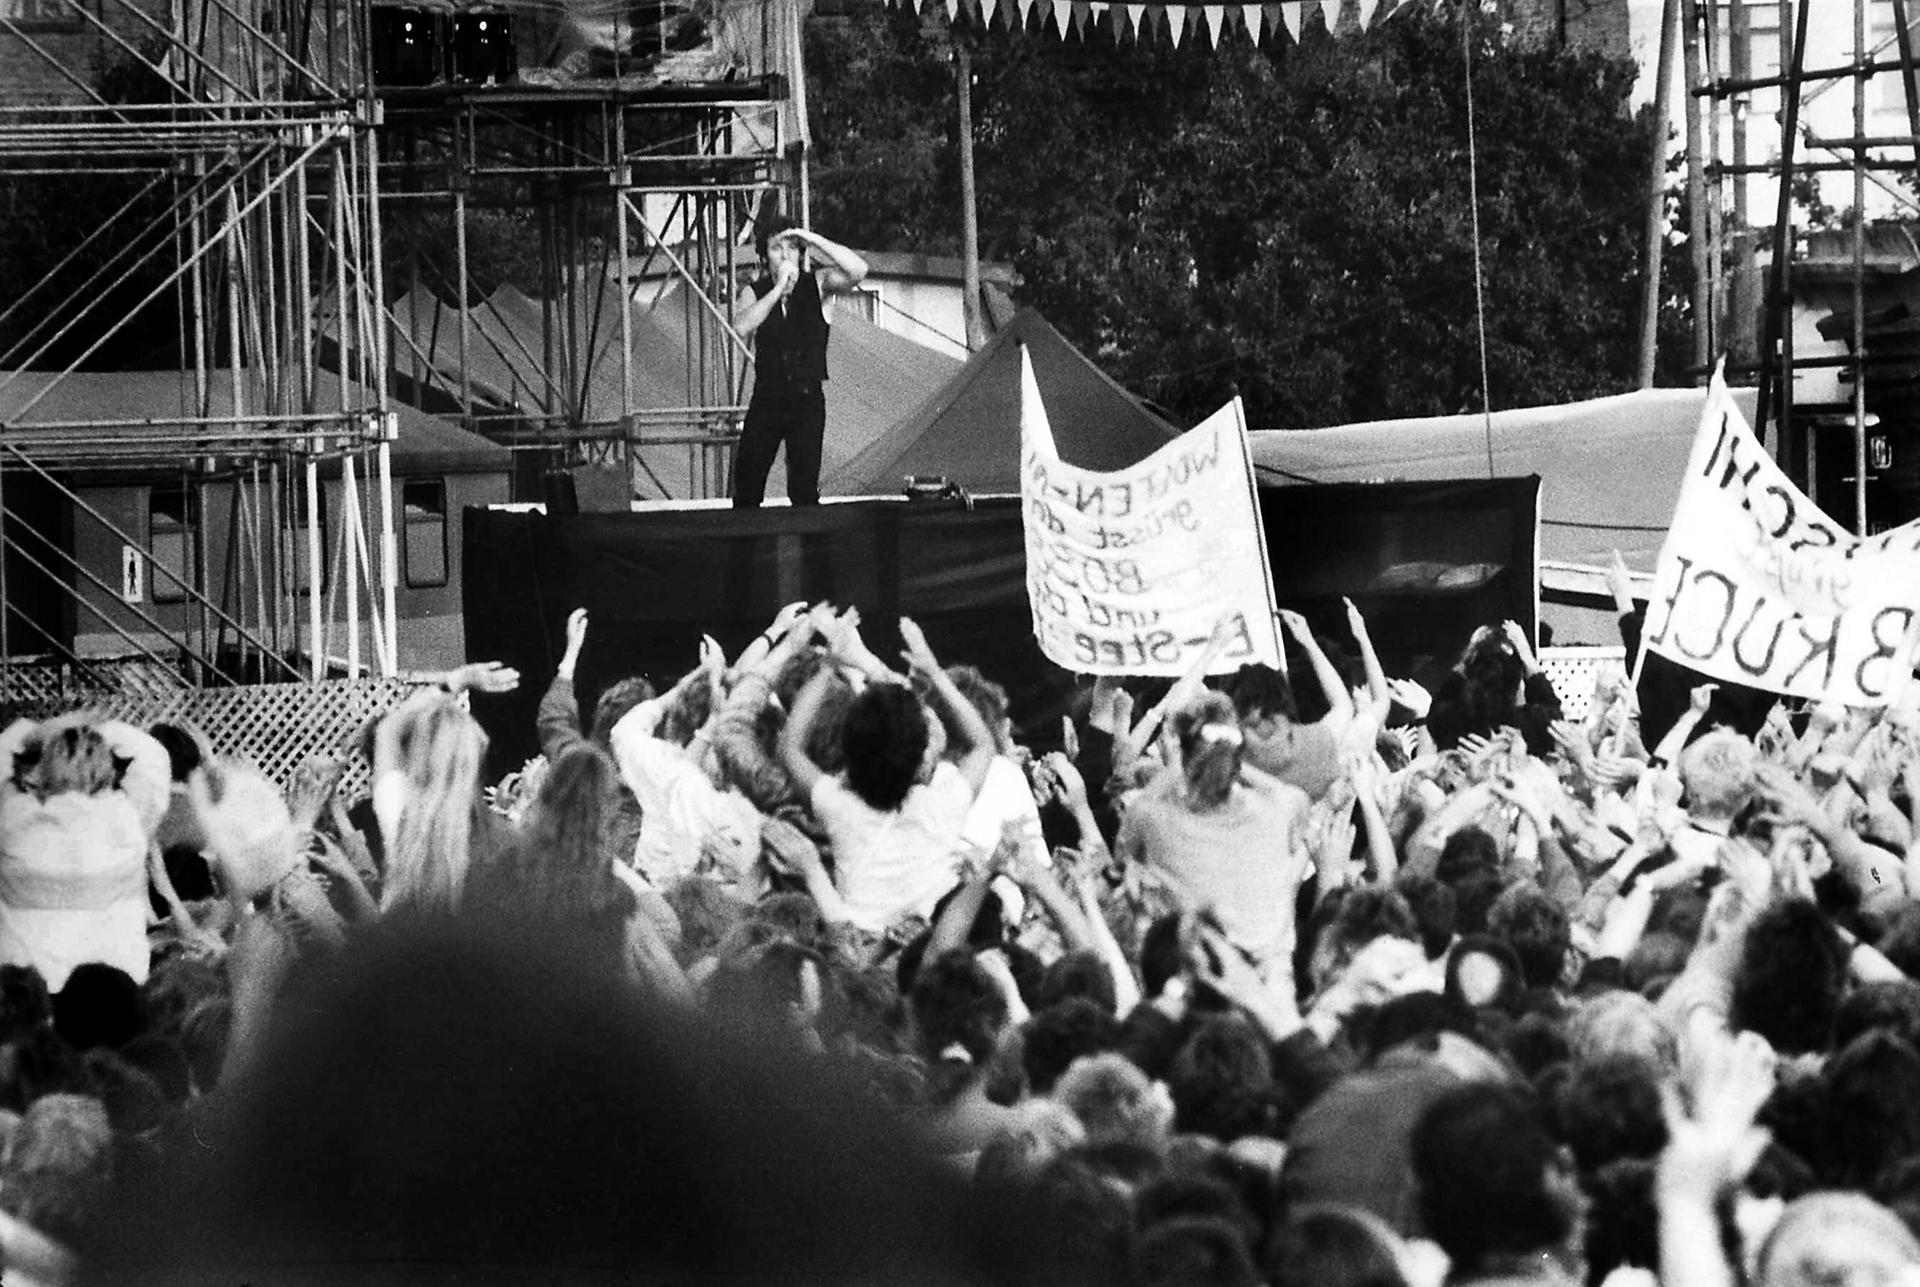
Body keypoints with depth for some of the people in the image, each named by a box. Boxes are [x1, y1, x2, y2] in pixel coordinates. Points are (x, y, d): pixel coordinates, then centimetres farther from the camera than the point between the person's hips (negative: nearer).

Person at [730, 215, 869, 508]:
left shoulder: (816, 284, 0)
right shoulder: (756, 292, 3)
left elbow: (857, 271, -18)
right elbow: (742, 327, -17)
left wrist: (813, 240, -19)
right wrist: (779, 289, -20)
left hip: (807, 399, -2)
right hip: (767, 398, 2)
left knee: (804, 489, -7)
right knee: (747, 481, 0)